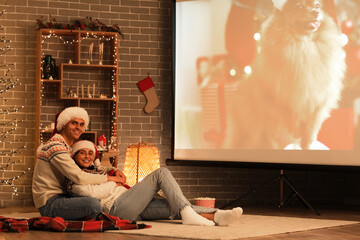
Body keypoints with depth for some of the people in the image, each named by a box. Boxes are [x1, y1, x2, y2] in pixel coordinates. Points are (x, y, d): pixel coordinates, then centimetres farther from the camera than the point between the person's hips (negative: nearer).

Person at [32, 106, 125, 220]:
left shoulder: (68, 147, 16)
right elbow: (79, 177, -25)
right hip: (49, 204, -10)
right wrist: (110, 178, -16)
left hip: (60, 197, 10)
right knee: (93, 204, -30)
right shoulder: (56, 147, -16)